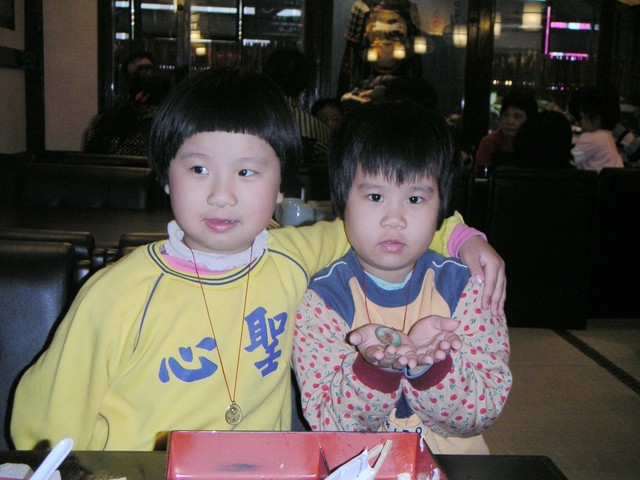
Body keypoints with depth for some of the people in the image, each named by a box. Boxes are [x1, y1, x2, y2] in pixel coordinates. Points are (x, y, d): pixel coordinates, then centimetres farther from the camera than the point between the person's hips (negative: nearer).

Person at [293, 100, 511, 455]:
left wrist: (430, 366, -24)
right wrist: (373, 368, -27)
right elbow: (327, 424, -11)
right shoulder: (321, 297, -7)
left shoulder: (466, 288, -3)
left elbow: (482, 413, -7)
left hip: (453, 464, 2)